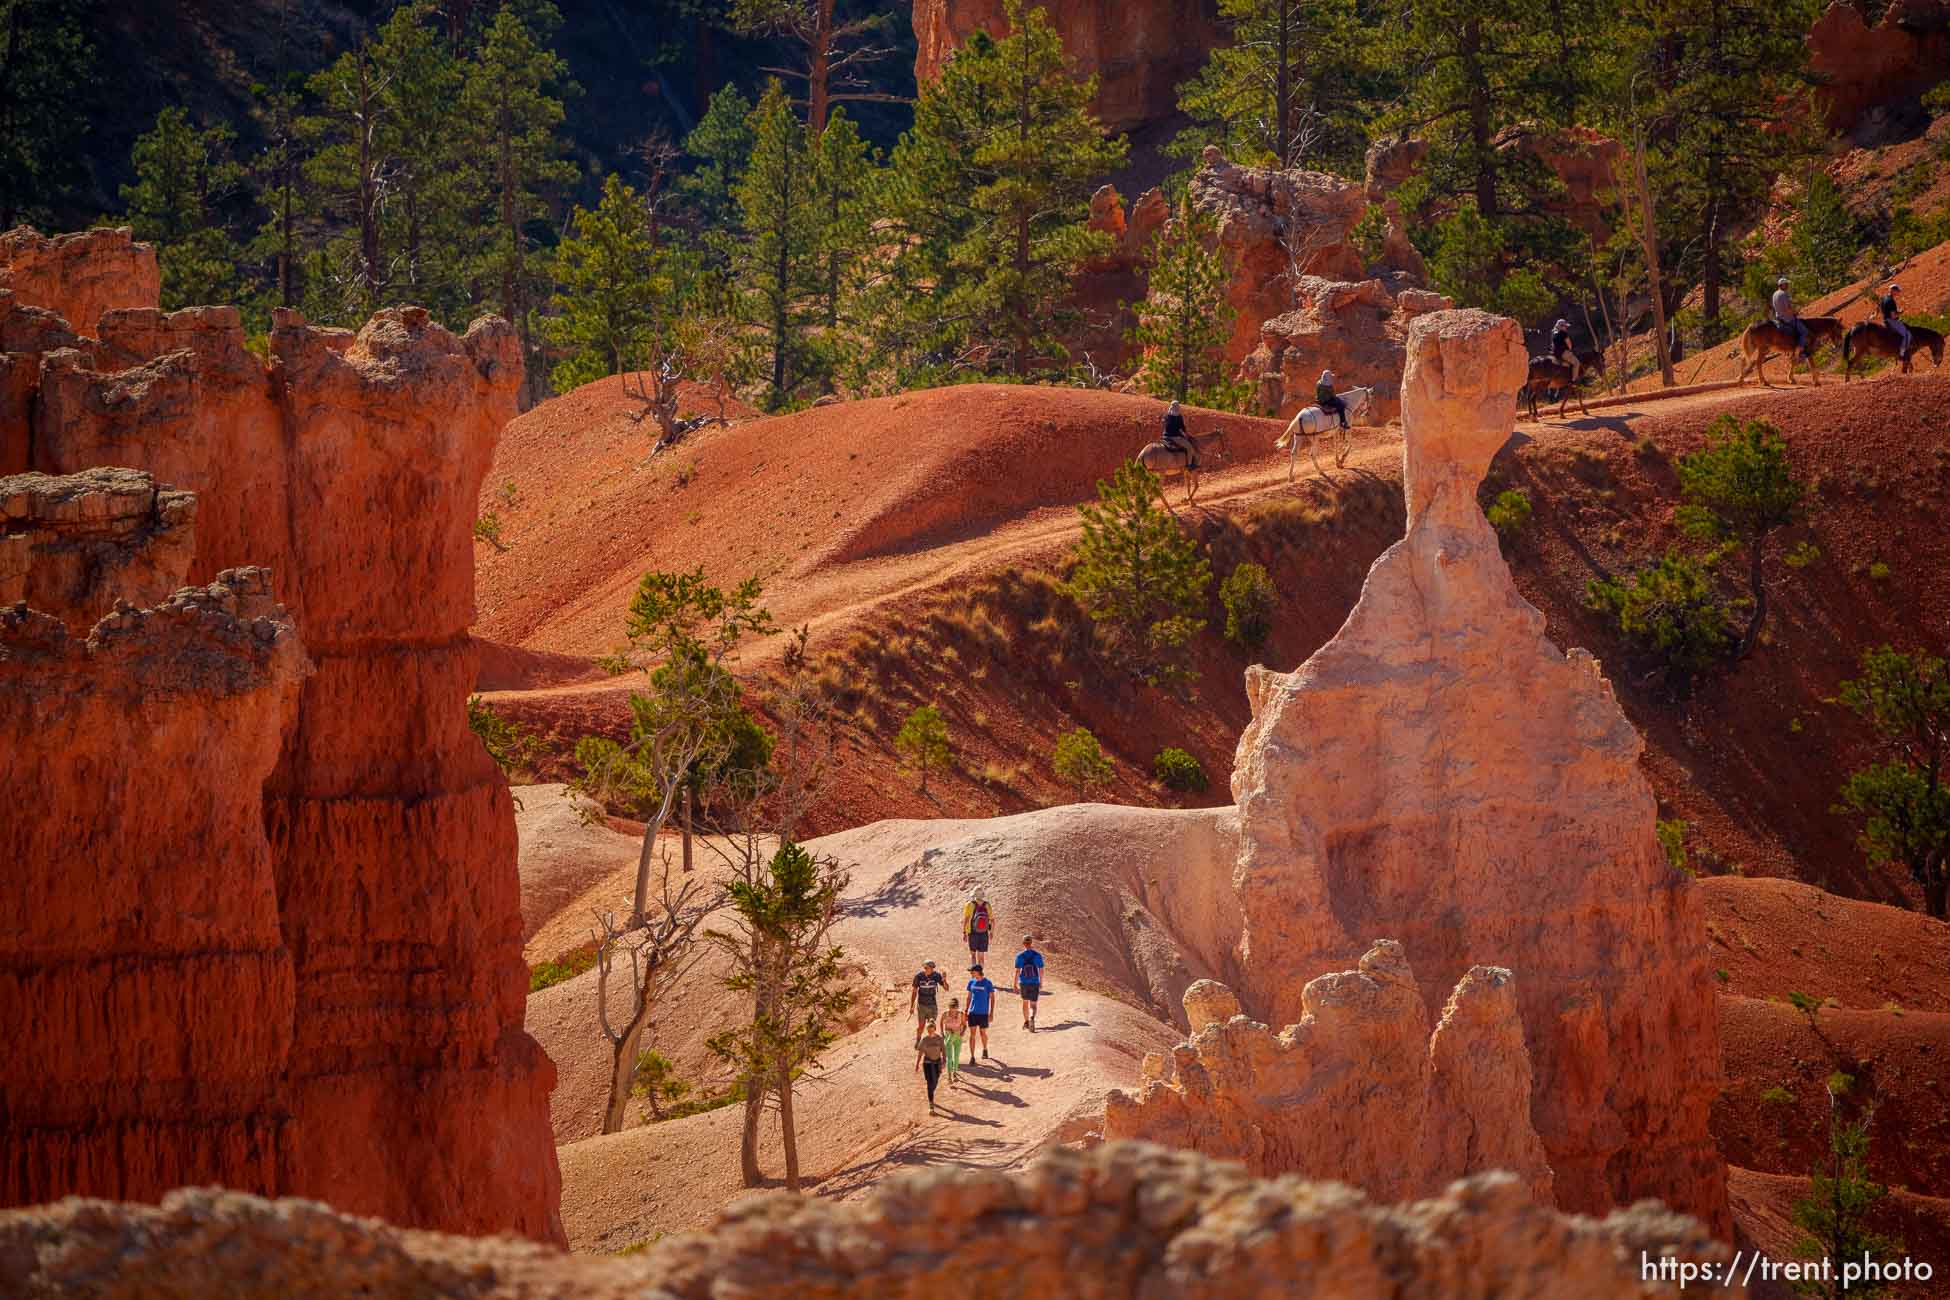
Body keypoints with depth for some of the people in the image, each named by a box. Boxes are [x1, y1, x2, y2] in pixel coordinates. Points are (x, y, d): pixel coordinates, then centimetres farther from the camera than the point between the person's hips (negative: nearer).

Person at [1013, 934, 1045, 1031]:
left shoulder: (1019, 956, -6)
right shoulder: (1037, 955, -3)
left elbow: (1017, 971, -8)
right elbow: (1041, 970, 2)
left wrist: (1015, 985, -3)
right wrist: (1041, 983, 16)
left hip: (1023, 983, 1)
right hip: (1035, 983, -1)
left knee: (1025, 1002, 20)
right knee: (1033, 1004, -1)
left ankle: (1026, 1022, 29)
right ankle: (1032, 1018, -30)